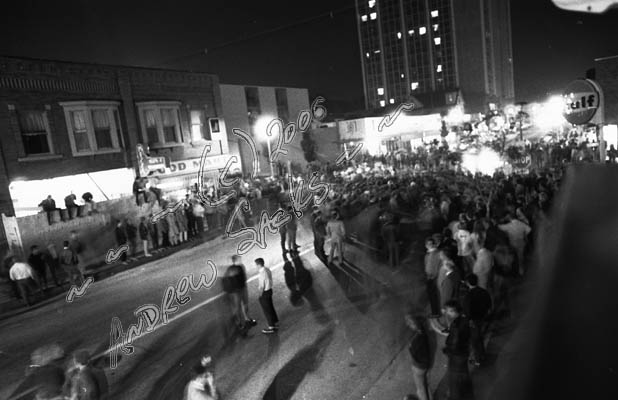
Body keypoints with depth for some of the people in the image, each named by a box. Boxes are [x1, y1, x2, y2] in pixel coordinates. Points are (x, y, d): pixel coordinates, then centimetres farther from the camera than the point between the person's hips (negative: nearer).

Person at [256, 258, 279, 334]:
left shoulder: (261, 273, -26)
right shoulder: (267, 269, 1)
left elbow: (261, 286, -21)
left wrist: (260, 295, -9)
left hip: (264, 292, -8)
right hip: (270, 290, 8)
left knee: (267, 310, 6)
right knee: (271, 308, 20)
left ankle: (271, 327, 18)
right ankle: (276, 324, 32)